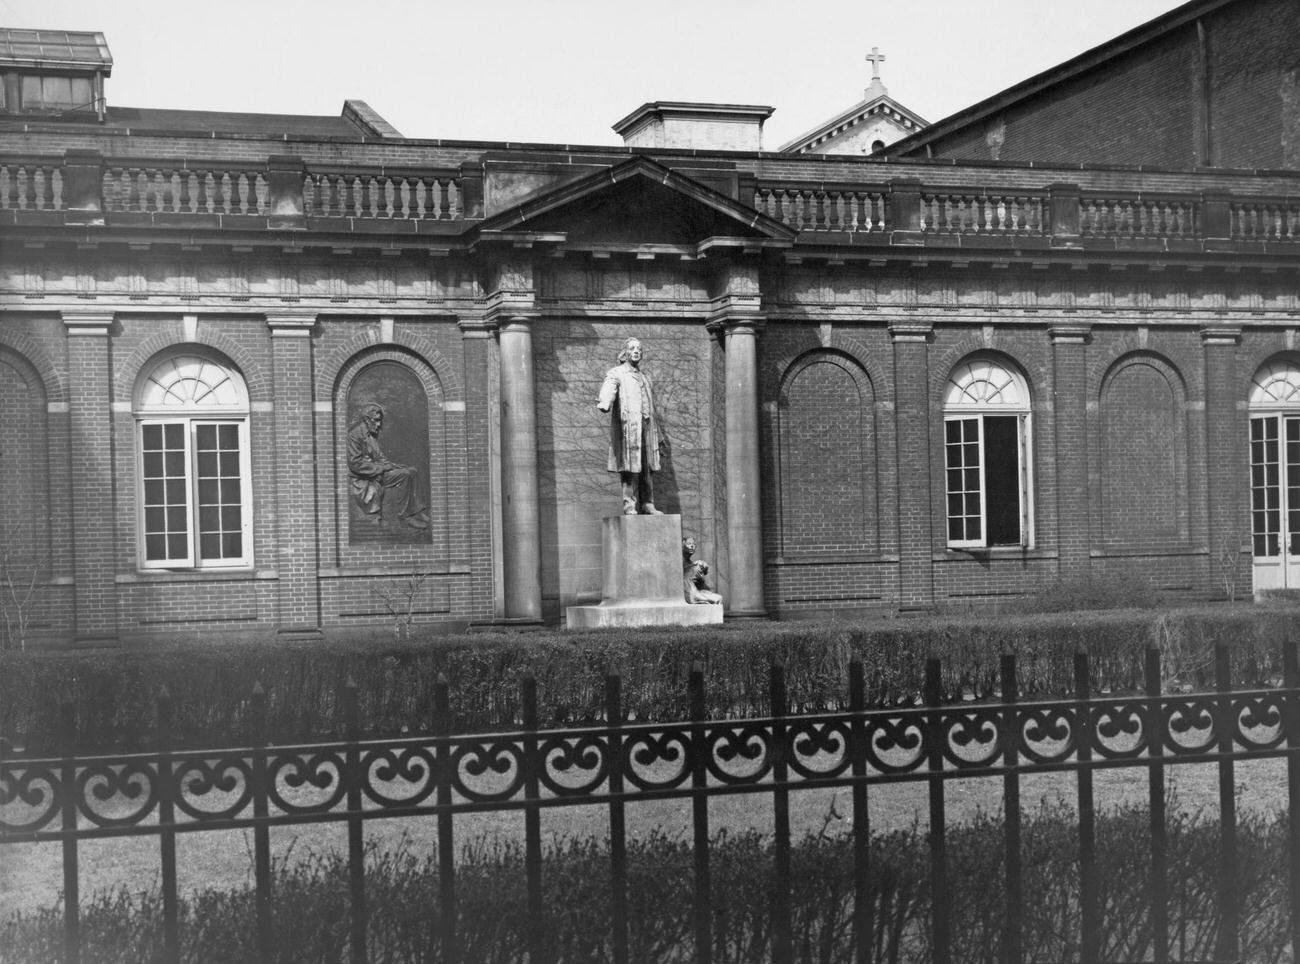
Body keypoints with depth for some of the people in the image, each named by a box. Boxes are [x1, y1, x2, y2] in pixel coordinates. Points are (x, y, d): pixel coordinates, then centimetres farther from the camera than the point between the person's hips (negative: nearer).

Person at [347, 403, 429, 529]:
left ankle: (418, 512, -10)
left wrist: (389, 465, 1)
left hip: (377, 470, 9)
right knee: (404, 475, -22)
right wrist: (381, 468, -18)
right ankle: (404, 516, -15)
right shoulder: (355, 434, -14)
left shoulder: (372, 433, 15)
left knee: (413, 472, -6)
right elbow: (355, 463, -20)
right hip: (364, 478, -9)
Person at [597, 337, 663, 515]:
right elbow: (608, 391, -17)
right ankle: (629, 506, -8)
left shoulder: (645, 377, 23)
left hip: (647, 428, 6)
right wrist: (604, 404, -41)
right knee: (630, 468, -10)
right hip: (628, 428, -6)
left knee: (648, 468, 3)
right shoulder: (616, 374, 4)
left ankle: (647, 504, 8)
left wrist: (659, 435, 24)